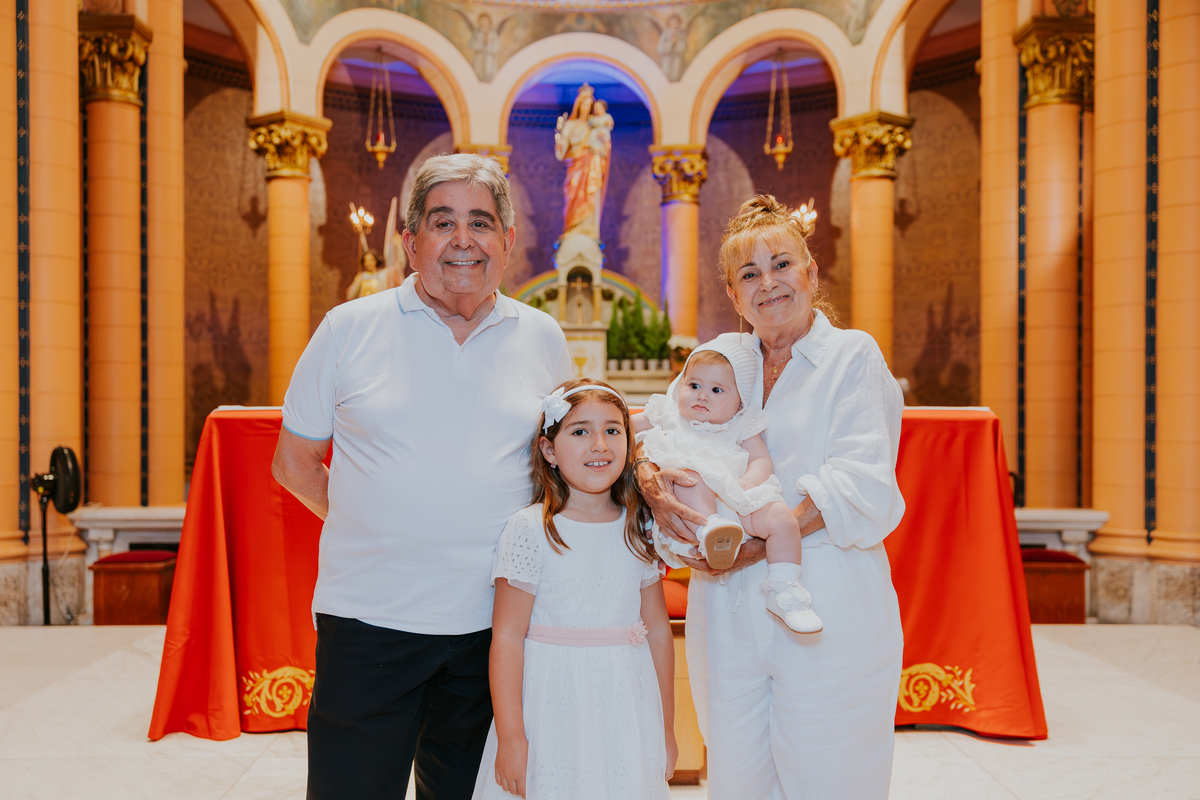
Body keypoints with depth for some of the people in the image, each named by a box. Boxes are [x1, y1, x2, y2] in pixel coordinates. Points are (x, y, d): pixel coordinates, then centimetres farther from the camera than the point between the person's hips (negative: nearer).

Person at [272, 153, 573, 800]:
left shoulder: (542, 338, 4)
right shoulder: (348, 329, -1)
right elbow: (293, 462, 6)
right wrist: (372, 527, -1)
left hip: (493, 624, 2)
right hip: (369, 621, -1)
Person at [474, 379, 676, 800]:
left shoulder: (640, 531, 2)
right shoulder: (530, 529, -10)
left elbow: (659, 630, 7)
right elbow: (507, 638, -10)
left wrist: (666, 729, 10)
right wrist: (509, 737, -10)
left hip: (626, 714, 4)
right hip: (552, 708, -3)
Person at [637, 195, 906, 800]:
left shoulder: (853, 356, -1)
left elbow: (860, 486, -12)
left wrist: (763, 541, -20)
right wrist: (650, 478, -15)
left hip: (826, 613, -4)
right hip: (729, 609, 4)